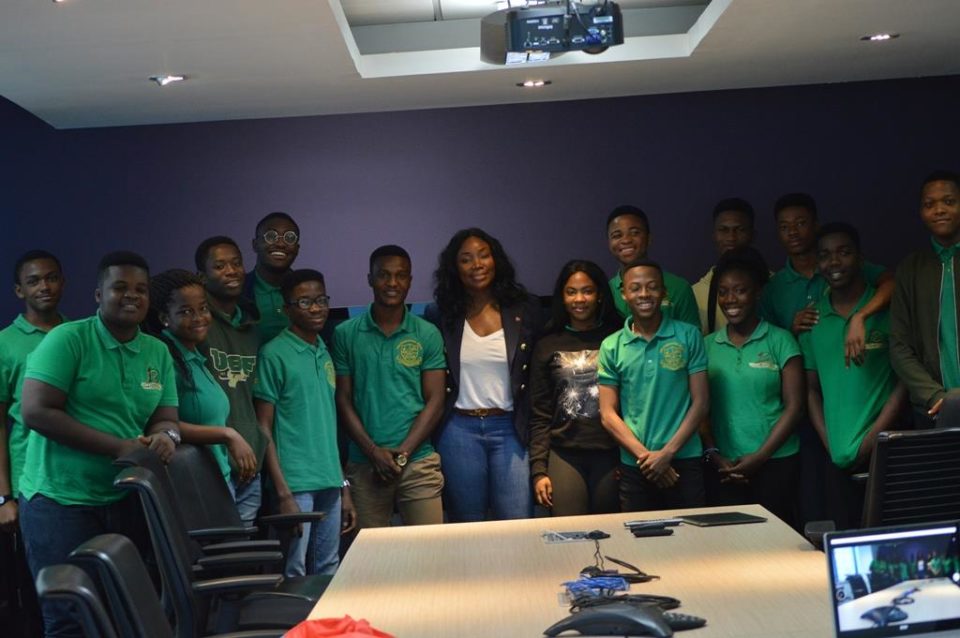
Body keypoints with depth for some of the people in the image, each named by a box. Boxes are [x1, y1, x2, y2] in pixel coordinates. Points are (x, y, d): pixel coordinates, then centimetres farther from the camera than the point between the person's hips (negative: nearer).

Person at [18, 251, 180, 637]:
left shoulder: (158, 352, 8)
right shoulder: (67, 338, -9)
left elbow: (166, 417, 9)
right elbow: (37, 412, -17)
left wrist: (165, 436, -18)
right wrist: (118, 447, -20)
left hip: (127, 501, 6)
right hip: (61, 501, -5)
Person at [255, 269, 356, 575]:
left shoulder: (325, 353, 13)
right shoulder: (274, 354, -5)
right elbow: (264, 427, -6)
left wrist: (344, 487, 15)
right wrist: (281, 491, -12)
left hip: (330, 481, 6)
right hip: (296, 481, -6)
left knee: (328, 573, 12)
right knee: (294, 573, -3)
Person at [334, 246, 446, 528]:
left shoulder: (428, 335, 4)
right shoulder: (346, 334, 5)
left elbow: (434, 401, 2)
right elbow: (343, 400, 4)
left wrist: (402, 453, -7)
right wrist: (373, 451, -7)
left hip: (418, 461, 0)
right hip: (364, 464, 0)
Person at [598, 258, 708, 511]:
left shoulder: (689, 336, 1)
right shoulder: (611, 347, 3)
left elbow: (701, 402, -1)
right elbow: (608, 414, 2)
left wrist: (666, 453, -9)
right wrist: (644, 455, -10)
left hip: (684, 461, -1)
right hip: (633, 466, 1)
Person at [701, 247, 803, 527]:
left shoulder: (780, 341, 2)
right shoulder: (708, 345, 8)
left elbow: (794, 406, -2)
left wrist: (760, 456, -8)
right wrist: (712, 453, -3)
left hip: (775, 462, -2)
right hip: (722, 466, 2)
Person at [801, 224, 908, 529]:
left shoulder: (887, 310, -1)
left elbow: (907, 379, -4)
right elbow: (811, 388, 12)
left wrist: (872, 440, -11)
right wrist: (830, 443, 0)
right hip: (837, 459, 3)